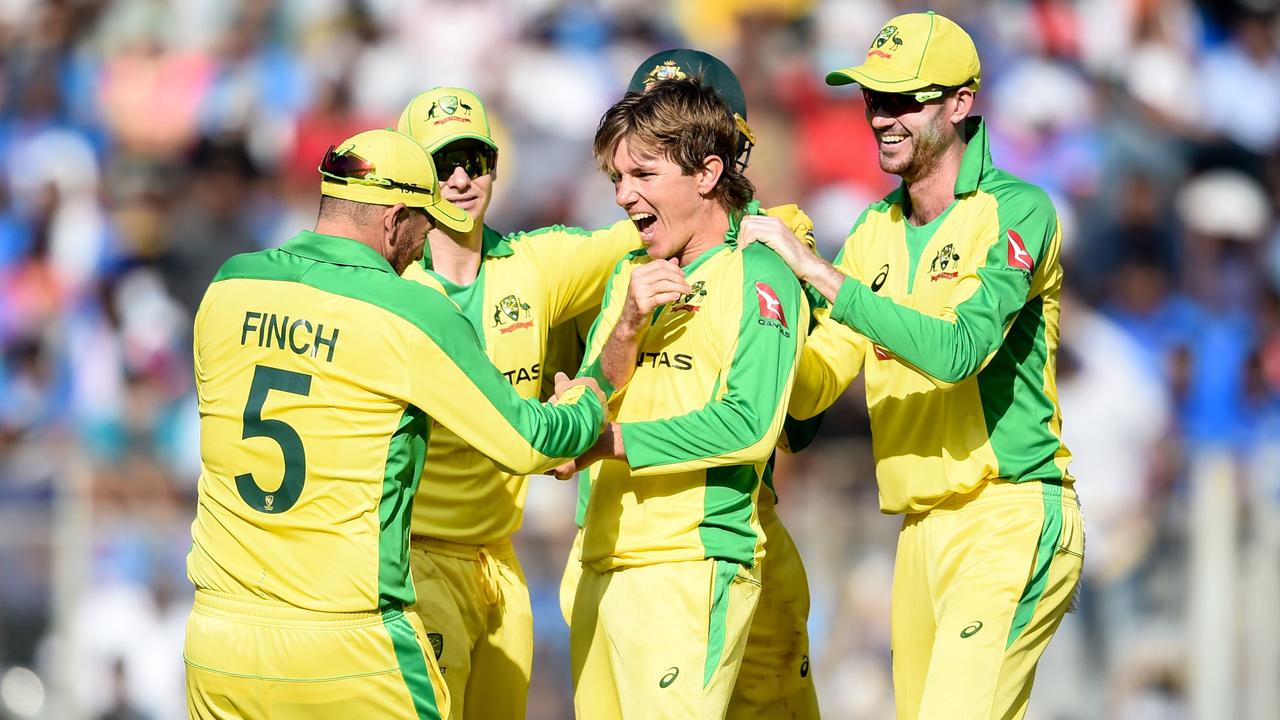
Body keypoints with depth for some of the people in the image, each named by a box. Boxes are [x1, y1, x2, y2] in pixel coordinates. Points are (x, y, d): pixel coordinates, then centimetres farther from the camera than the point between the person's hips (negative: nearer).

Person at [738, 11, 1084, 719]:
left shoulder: (1016, 211, -8)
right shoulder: (875, 230, 13)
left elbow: (957, 351, -23)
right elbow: (812, 384, 10)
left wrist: (817, 270, -21)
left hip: (1008, 520, -7)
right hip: (920, 527, 7)